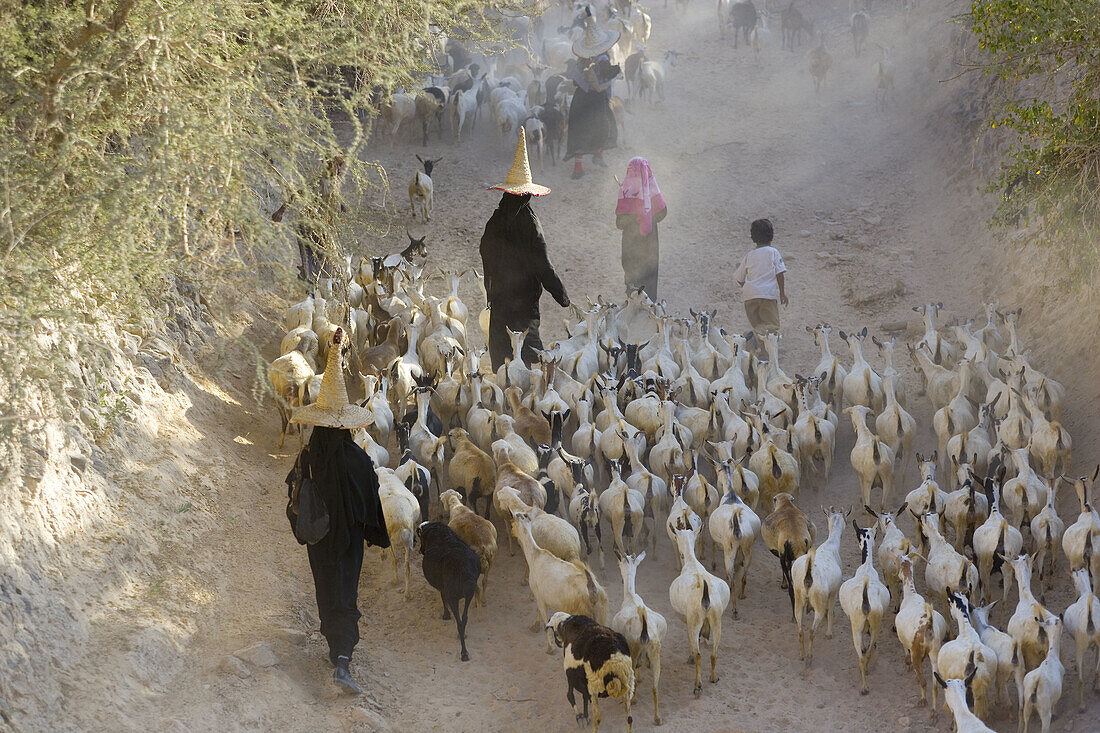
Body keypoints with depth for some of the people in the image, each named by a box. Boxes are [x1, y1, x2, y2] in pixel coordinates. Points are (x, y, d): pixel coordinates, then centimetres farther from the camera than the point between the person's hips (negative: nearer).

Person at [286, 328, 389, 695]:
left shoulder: (307, 458, -13)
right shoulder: (357, 460, -18)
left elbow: (294, 496, 0)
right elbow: (370, 501, -10)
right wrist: (377, 535, 1)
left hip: (318, 538, 2)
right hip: (348, 537, -2)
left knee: (326, 591, 19)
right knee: (345, 592, 1)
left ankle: (336, 643, 34)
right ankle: (342, 660, -12)